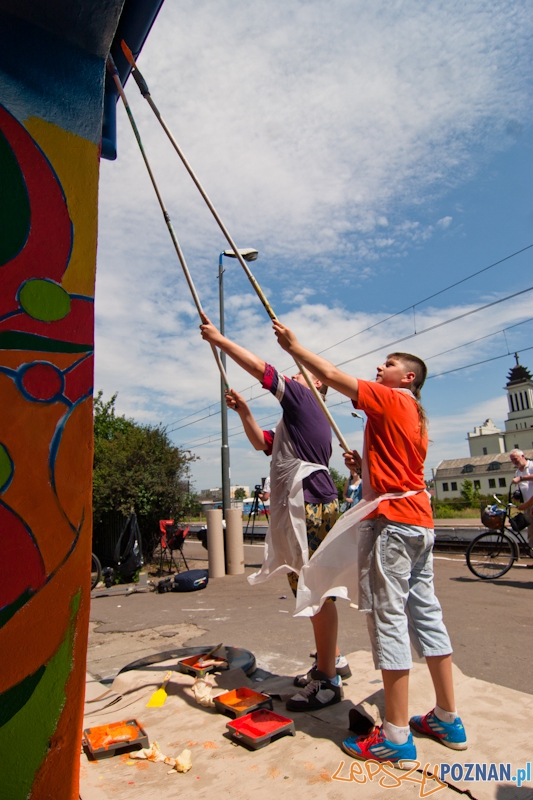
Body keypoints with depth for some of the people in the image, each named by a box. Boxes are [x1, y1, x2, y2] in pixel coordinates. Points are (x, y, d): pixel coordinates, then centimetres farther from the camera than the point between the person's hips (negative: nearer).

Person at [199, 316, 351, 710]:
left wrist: (218, 338, -2)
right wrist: (244, 411, 15)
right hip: (301, 507, 11)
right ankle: (334, 660, 31)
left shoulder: (304, 398, -3)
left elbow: (259, 367, -10)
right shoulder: (296, 417, 25)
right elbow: (262, 442, 28)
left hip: (311, 505, -11)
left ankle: (327, 681, 3)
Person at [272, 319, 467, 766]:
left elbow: (331, 375, -10)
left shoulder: (389, 399, -5)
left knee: (389, 617, -5)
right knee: (426, 612, 14)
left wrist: (293, 346, -1)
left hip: (391, 521, -9)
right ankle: (448, 721, 25)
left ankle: (397, 737, 4)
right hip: (420, 520, 10)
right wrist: (363, 465, 15)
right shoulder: (416, 415, 21)